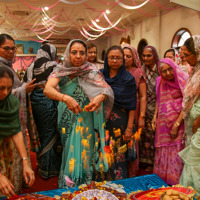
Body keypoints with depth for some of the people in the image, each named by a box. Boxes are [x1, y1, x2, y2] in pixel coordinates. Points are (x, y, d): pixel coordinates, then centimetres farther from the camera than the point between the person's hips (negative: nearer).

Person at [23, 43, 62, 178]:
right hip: (48, 100, -6)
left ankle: (41, 163, 35)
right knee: (50, 133, 5)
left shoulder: (31, 67, 9)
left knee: (39, 131, 19)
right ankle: (50, 168, 16)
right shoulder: (54, 66, -9)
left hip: (33, 100, 6)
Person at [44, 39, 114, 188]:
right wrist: (65, 98, -41)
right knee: (70, 154, 11)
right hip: (67, 121, 1)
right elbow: (47, 89, -22)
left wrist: (100, 97, -39)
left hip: (86, 121, 0)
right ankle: (69, 187, 32)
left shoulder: (92, 71, -5)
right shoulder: (61, 71, -4)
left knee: (85, 155, 6)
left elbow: (107, 89, -16)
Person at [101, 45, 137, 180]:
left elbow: (132, 106, -7)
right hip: (103, 122, 3)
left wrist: (129, 127, -12)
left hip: (120, 122, -3)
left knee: (119, 155, 4)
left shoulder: (128, 79, -5)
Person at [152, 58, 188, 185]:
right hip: (164, 124, 5)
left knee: (176, 154, -2)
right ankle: (161, 180, 21)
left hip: (179, 123, -5)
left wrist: (176, 125, -14)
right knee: (163, 154, 8)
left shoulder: (183, 80, -7)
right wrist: (155, 116, 8)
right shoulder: (161, 82, 10)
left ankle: (176, 183, 12)